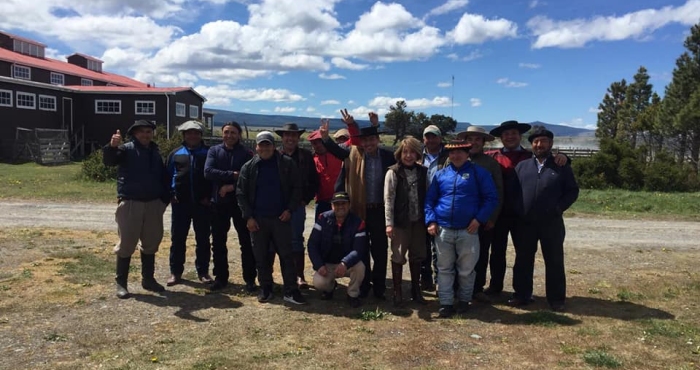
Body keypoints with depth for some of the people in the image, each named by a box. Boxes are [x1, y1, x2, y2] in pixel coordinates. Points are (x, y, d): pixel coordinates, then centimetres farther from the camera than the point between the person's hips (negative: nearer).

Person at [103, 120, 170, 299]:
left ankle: (148, 279, 25)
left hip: (153, 204, 5)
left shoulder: (156, 152, 13)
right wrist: (112, 147, -44)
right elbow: (109, 161, -23)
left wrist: (165, 199, 6)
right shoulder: (126, 149, -3)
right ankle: (121, 282, 10)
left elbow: (163, 178, 16)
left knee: (151, 243, 12)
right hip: (130, 203, -5)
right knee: (126, 243, 0)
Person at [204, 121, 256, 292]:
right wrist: (232, 175, -16)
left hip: (241, 202, -2)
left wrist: (232, 186, -19)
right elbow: (208, 172, -10)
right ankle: (221, 277, 21)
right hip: (219, 202, 2)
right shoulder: (214, 151, 5)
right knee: (218, 242, 9)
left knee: (246, 241, 2)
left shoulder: (246, 153, 0)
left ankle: (250, 279, 10)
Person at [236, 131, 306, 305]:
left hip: (281, 218, -1)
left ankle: (291, 290, 6)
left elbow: (297, 188, 1)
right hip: (258, 219, 2)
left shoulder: (287, 164, -1)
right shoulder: (249, 167, 3)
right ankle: (265, 288, 22)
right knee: (261, 256, 8)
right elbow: (241, 194, 3)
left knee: (286, 255, 1)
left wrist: (290, 209, -8)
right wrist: (248, 217, -5)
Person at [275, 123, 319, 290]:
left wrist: (306, 199, 0)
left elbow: (314, 181, 5)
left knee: (296, 240, 6)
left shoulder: (306, 156, 4)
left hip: (297, 205, 0)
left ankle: (299, 275, 13)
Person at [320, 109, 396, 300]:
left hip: (379, 210, 0)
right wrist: (325, 137, -25)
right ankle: (363, 286, 28)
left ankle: (379, 287, 24)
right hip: (358, 209, 0)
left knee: (380, 250, 9)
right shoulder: (354, 153, -1)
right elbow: (336, 149, -9)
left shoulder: (387, 156, 0)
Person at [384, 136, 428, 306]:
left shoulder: (423, 172, 3)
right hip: (400, 221, -3)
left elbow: (427, 196, 5)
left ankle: (416, 290, 27)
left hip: (418, 221, 3)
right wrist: (389, 223, -14)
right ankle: (397, 292, 18)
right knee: (398, 257, 6)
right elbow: (388, 199, -9)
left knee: (417, 257, 13)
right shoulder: (393, 172, -6)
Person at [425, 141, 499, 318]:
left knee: (466, 269, 10)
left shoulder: (479, 173, 0)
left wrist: (479, 218, -12)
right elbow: (429, 199, 11)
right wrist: (431, 220, -2)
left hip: (468, 230, -2)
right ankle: (446, 303, 16)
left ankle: (464, 300, 28)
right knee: (444, 269, 7)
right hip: (443, 230, 2)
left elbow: (491, 198, -3)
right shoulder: (440, 174, 9)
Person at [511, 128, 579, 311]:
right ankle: (521, 295, 20)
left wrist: (558, 208, -10)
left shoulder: (562, 167, 4)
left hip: (551, 222, -2)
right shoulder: (522, 166, 10)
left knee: (554, 261, 5)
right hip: (524, 223, 2)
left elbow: (573, 191, 2)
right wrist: (516, 211, -3)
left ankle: (556, 299, 15)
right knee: (523, 260, 9)